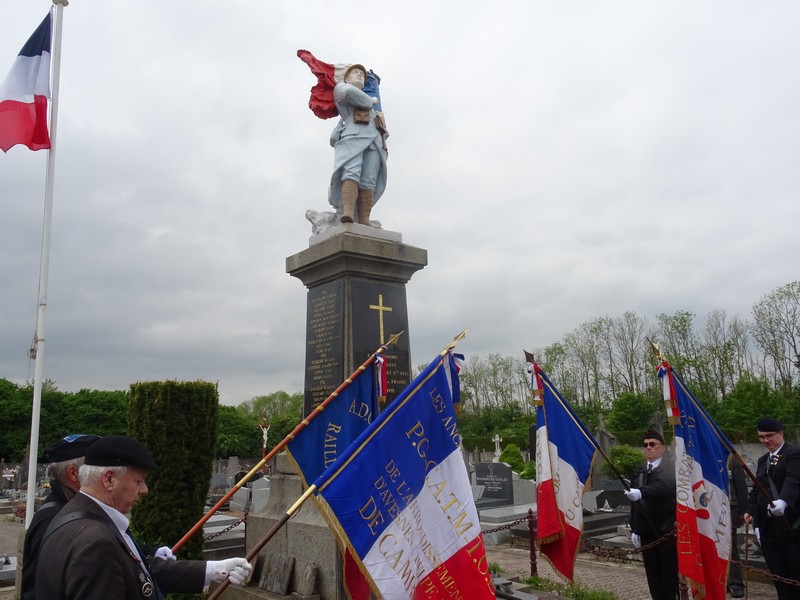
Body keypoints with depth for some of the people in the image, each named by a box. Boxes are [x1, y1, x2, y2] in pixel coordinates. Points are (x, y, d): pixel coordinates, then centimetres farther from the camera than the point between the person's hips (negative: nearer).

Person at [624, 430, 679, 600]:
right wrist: (635, 529, 7)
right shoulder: (639, 472, 10)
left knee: (670, 576, 1)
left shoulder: (671, 469, -7)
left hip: (668, 531, -5)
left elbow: (664, 487, -29)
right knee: (653, 576, 10)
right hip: (646, 532, 5)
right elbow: (634, 503, 12)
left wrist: (641, 492, -43)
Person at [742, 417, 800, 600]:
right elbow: (756, 489, 19)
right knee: (778, 576, 6)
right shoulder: (763, 460, 18)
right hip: (768, 526, 6)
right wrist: (751, 511, 5)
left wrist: (783, 502, -39)